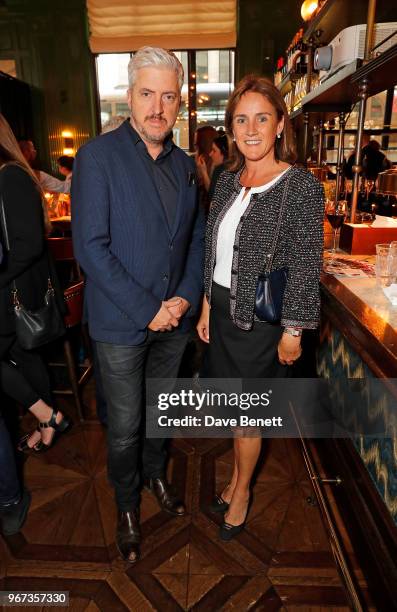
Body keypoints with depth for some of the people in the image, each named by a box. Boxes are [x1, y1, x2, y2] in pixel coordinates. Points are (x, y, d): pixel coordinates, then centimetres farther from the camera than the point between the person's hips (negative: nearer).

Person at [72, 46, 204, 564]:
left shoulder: (184, 164, 7)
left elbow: (196, 238, 10)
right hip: (121, 323, -4)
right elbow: (90, 247, -17)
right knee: (125, 427, 11)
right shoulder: (98, 156, -10)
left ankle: (156, 475, 50)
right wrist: (146, 309, -18)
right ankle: (127, 506, 38)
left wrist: (187, 296, -6)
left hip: (174, 319, 5)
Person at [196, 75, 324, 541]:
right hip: (224, 309, 6)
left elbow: (305, 269, -12)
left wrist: (293, 331, -11)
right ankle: (237, 480, 41)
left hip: (261, 319, -5)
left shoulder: (302, 187, -13)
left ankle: (241, 491, 37)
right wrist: (207, 307, 11)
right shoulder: (228, 180, 5)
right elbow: (213, 252, 10)